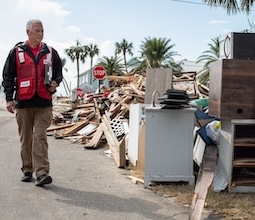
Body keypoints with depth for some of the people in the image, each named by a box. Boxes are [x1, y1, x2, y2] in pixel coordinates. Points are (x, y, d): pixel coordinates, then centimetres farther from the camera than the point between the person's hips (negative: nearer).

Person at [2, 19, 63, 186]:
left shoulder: (50, 53, 9)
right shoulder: (17, 52, 6)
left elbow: (59, 73, 17)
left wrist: (55, 82, -5)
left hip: (44, 103, 0)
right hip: (23, 103, 1)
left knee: (40, 138, -8)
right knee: (26, 139, 9)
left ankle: (42, 173, -10)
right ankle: (27, 171, 21)